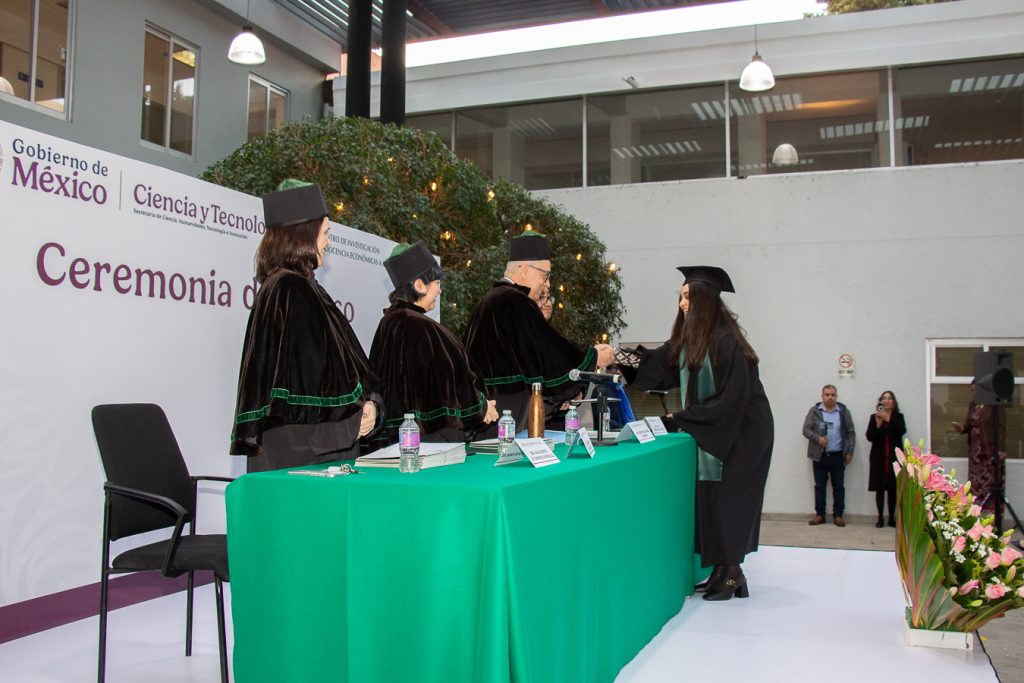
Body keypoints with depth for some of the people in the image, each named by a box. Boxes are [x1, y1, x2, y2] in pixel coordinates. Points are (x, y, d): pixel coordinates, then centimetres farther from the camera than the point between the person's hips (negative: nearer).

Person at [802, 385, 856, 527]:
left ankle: (838, 515, 13)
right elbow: (806, 430, -2)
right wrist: (818, 438, -19)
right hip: (819, 456, 0)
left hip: (838, 456, 0)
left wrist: (850, 452, 0)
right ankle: (819, 514, 13)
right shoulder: (814, 411, 1)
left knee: (838, 486, 5)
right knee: (819, 486, 6)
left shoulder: (843, 411, 3)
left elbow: (851, 432, 5)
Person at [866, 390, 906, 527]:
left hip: (894, 457, 0)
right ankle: (880, 518, 6)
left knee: (893, 488, 3)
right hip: (879, 458, 0)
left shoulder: (898, 417, 7)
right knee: (879, 488, 0)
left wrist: (888, 420, -21)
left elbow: (902, 430, -12)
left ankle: (892, 518, 13)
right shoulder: (874, 417, 5)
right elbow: (869, 437, -3)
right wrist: (878, 424, -17)